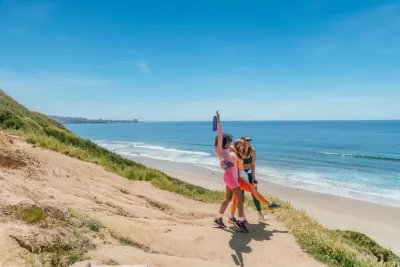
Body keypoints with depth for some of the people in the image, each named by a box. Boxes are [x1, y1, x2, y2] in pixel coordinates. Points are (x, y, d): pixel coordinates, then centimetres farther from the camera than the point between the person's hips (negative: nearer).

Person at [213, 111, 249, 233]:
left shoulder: (224, 151, 19)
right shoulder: (219, 150, -6)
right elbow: (220, 135, -15)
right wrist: (218, 120, -16)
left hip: (232, 175, 10)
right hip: (229, 176, -10)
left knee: (228, 198, 13)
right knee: (241, 197, -7)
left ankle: (218, 219, 22)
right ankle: (240, 221, 1)